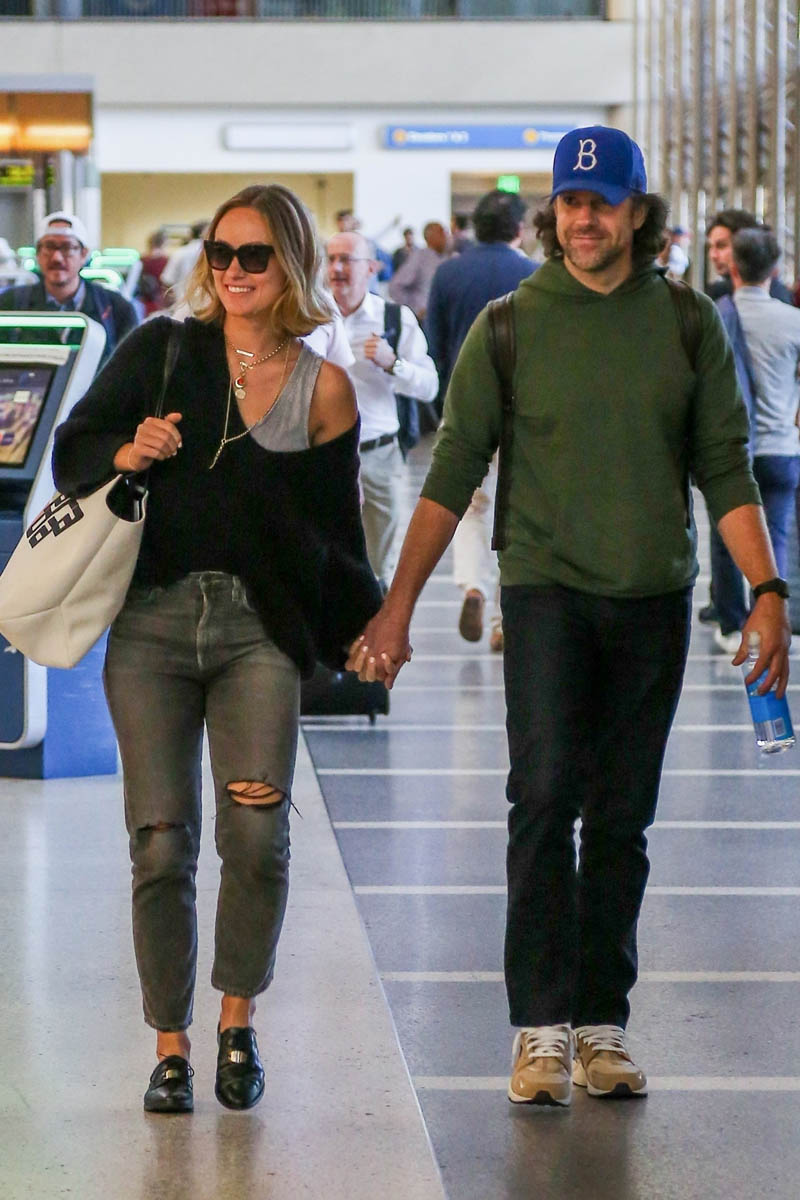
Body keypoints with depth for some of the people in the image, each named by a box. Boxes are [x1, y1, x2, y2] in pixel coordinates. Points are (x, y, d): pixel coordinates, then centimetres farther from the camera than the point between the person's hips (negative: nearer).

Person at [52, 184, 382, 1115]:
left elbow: (335, 532, 15)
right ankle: (170, 1045, 11)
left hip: (260, 627, 0)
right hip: (152, 621, 0)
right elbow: (72, 450, 6)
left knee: (256, 833, -15)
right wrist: (126, 453, -14)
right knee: (161, 844, -4)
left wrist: (365, 631, 13)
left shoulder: (323, 390, 8)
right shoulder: (162, 351, 6)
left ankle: (238, 1019, 9)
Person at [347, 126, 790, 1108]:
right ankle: (540, 1027, -10)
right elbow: (453, 473, 1)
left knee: (622, 817, 6)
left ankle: (602, 1026, 13)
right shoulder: (509, 326, 1)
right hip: (546, 590, -2)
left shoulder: (689, 324, 5)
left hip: (654, 596, 2)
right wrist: (397, 605, -5)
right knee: (545, 798, -13)